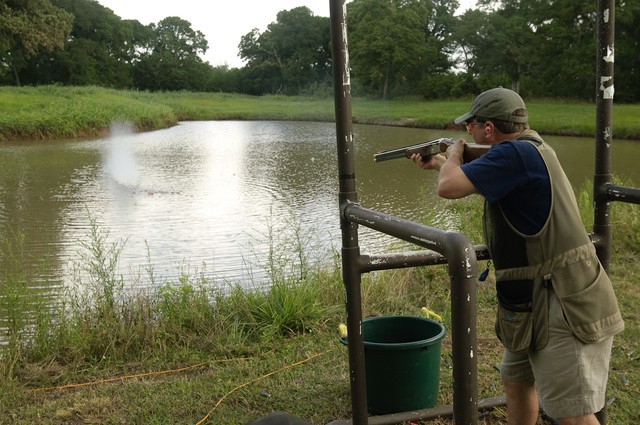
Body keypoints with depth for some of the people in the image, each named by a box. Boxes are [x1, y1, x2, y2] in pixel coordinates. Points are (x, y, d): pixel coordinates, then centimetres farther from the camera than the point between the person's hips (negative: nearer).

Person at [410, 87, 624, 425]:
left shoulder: (518, 153, -19)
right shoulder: (524, 151, 12)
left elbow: (450, 188, -21)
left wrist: (454, 155, -1)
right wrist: (439, 164, 37)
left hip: (565, 308, -11)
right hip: (537, 304, 11)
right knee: (516, 381, 25)